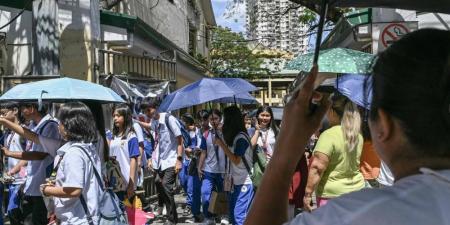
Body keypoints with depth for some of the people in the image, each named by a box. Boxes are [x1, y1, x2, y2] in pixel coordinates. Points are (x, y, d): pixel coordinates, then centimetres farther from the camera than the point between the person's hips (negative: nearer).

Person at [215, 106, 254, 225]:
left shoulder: (241, 137, -14)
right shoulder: (235, 137, 14)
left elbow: (236, 160, -17)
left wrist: (221, 144, -13)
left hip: (244, 183, -10)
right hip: (236, 182, 10)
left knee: (239, 215, -10)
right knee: (233, 214, 12)